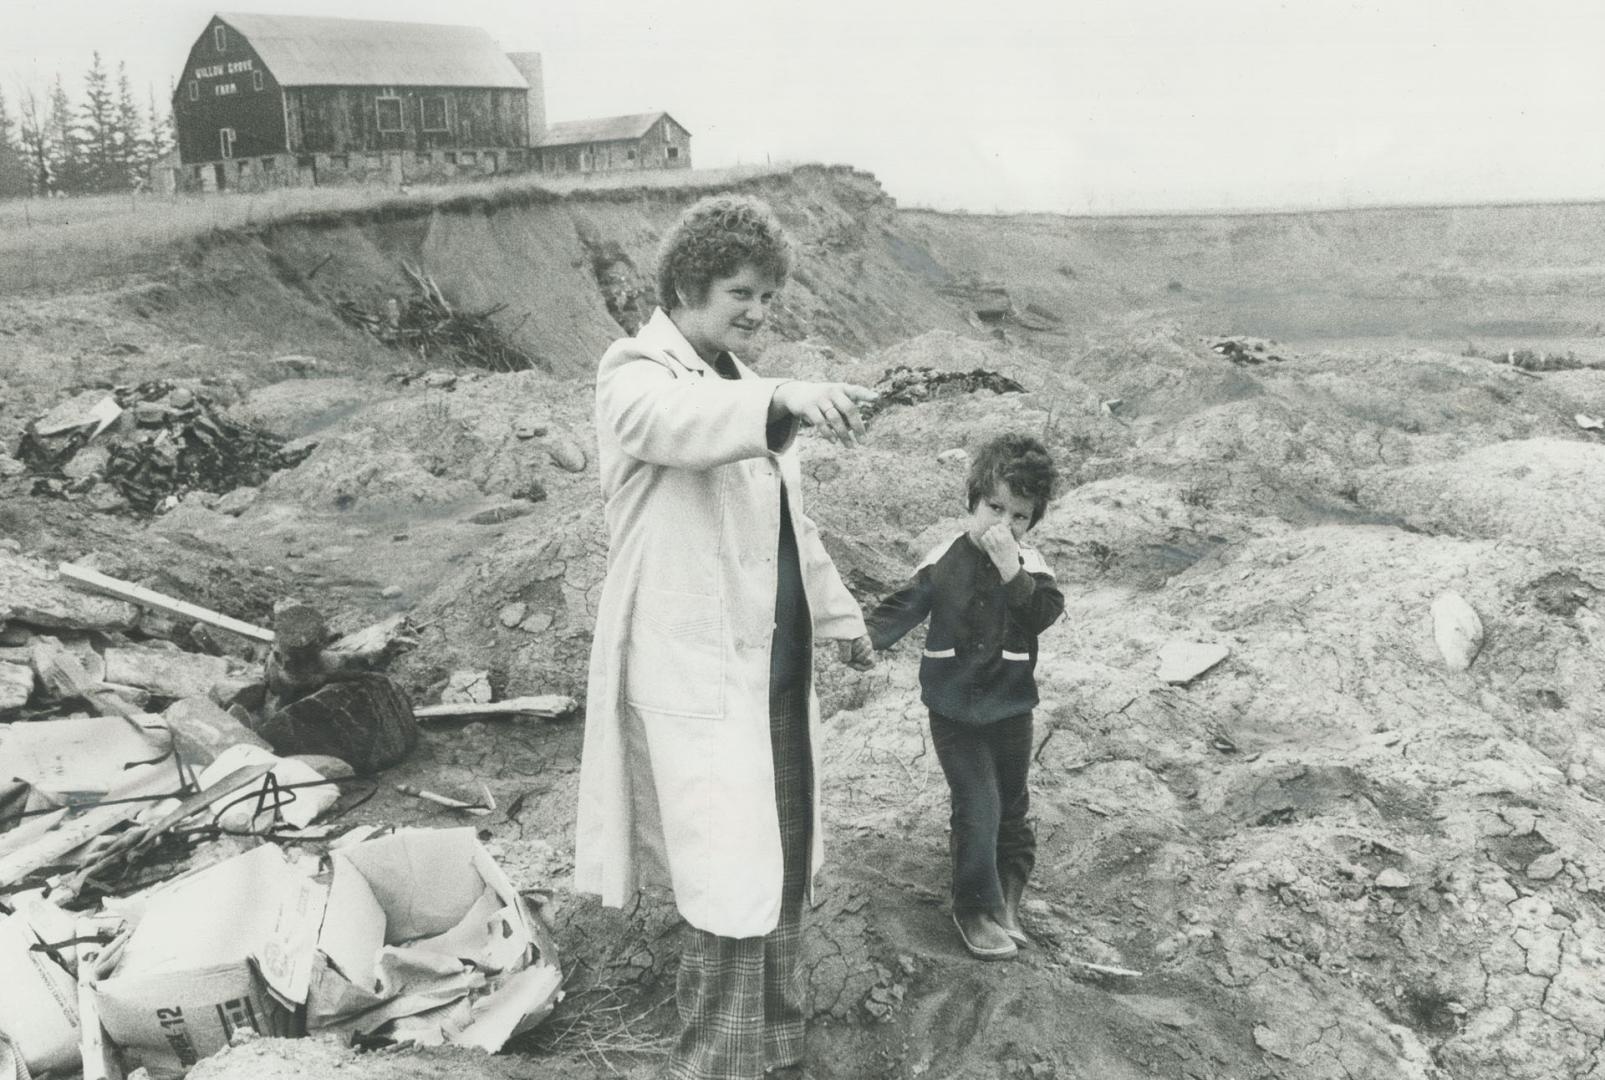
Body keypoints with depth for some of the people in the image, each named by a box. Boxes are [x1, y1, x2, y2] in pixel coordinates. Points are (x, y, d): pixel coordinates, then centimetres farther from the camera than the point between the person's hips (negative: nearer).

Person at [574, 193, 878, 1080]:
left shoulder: (737, 384, 16)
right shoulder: (636, 376, -10)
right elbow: (679, 424, -35)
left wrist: (839, 615, 26)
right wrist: (785, 401, -52)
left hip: (774, 659, 9)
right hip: (695, 670, -9)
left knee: (781, 867, 17)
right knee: (730, 887, -7)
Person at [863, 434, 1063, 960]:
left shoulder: (1030, 566, -6)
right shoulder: (944, 560, -8)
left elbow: (1044, 615, -23)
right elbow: (902, 608, -3)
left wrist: (1012, 572, -34)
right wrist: (866, 637, -20)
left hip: (1010, 708, 2)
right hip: (954, 710, -2)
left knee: (1011, 805, 16)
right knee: (978, 808, -6)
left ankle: (1009, 892, 37)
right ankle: (976, 909, 12)